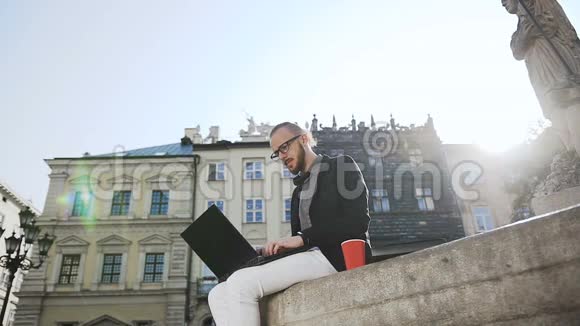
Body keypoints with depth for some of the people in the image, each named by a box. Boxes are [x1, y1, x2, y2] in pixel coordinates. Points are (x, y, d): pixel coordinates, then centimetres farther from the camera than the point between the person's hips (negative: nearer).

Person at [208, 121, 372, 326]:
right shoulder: (299, 191, 28)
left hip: (336, 255, -8)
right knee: (219, 296, -9)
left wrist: (302, 238, -16)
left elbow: (357, 221, -9)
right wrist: (272, 252, 0)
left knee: (241, 283, -24)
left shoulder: (342, 166, 7)